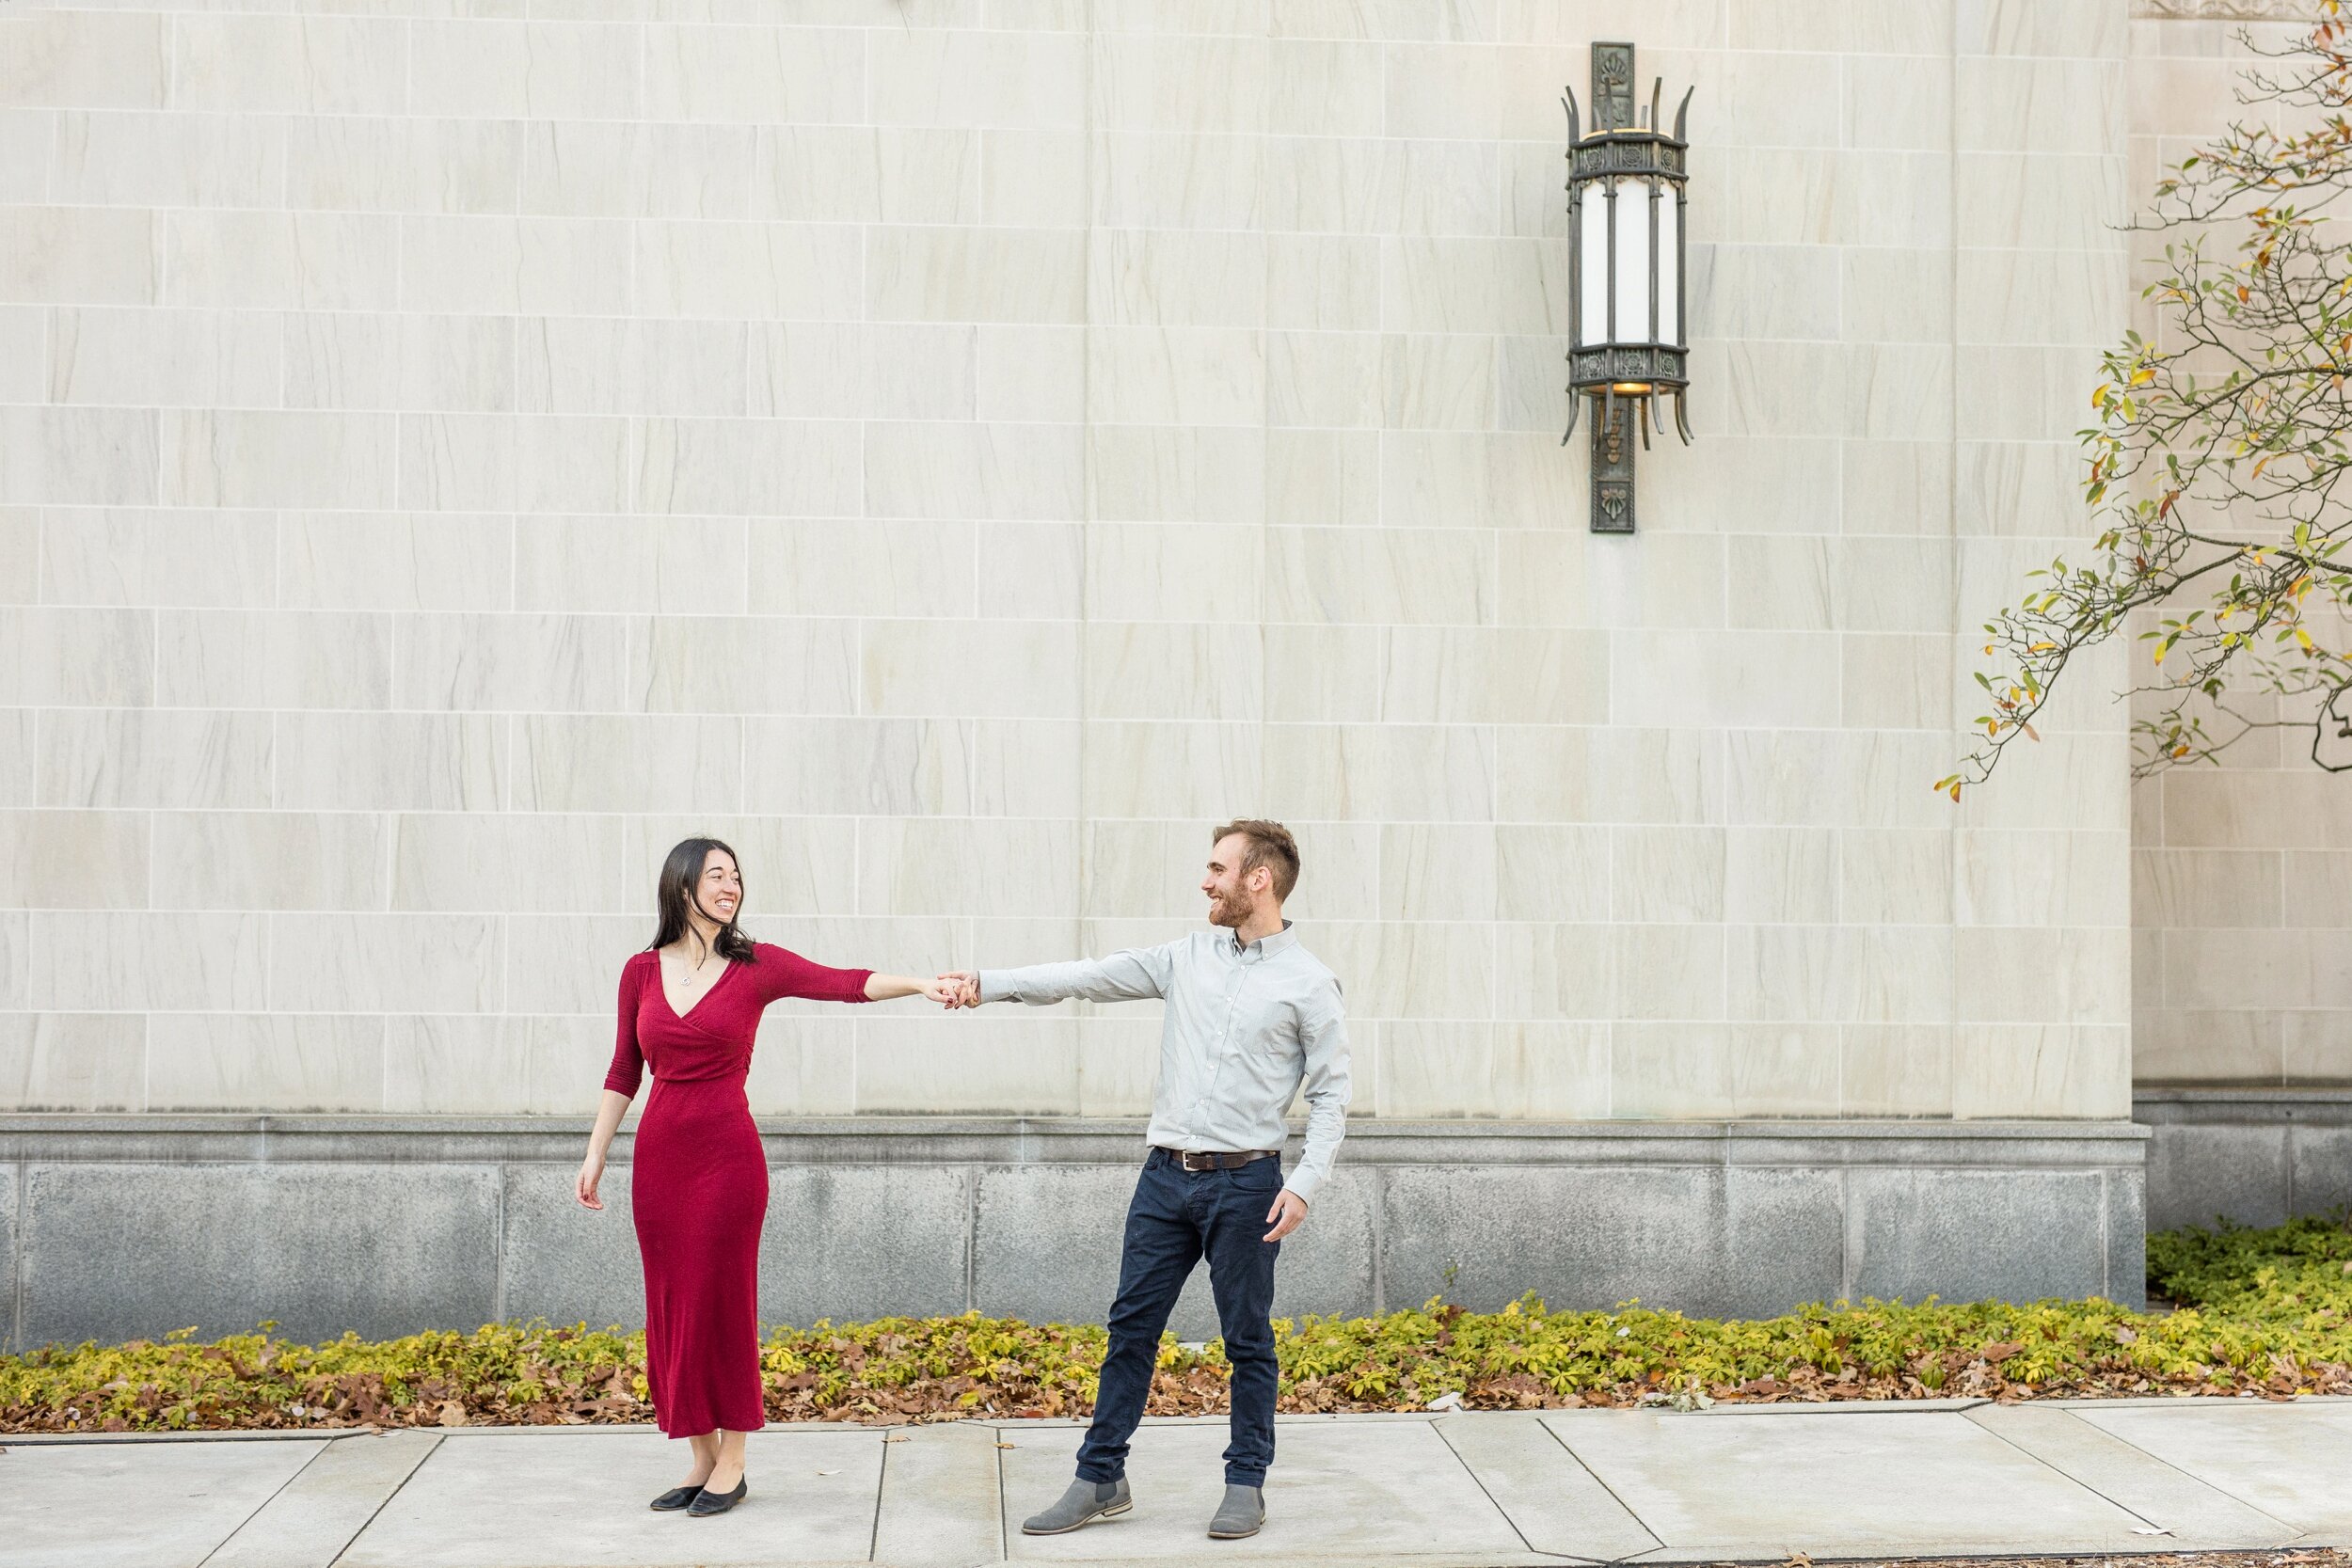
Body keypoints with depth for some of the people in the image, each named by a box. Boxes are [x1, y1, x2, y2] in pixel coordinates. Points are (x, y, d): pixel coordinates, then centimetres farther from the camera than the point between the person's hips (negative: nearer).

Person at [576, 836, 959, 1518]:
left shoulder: (756, 966, -1)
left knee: (721, 1305, 0)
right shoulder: (642, 972, 7)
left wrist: (921, 983, -29)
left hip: (727, 1154, -3)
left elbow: (847, 983, -14)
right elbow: (624, 1071, 13)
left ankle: (732, 1464, 11)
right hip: (659, 1155, 3)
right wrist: (595, 1153, 11)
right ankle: (702, 1458, 19)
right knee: (671, 1309, 7)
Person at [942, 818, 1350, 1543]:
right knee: (1131, 1326, 6)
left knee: (1248, 1340, 5)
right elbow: (1092, 978, 6)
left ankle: (1246, 1484, 18)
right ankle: (1100, 1481, 15)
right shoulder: (1189, 956, 10)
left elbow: (1331, 1094, -4)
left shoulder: (1309, 984, -3)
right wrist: (990, 984, -1)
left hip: (1244, 1183, -4)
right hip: (1166, 1176, 4)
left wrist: (1305, 1183, -14)